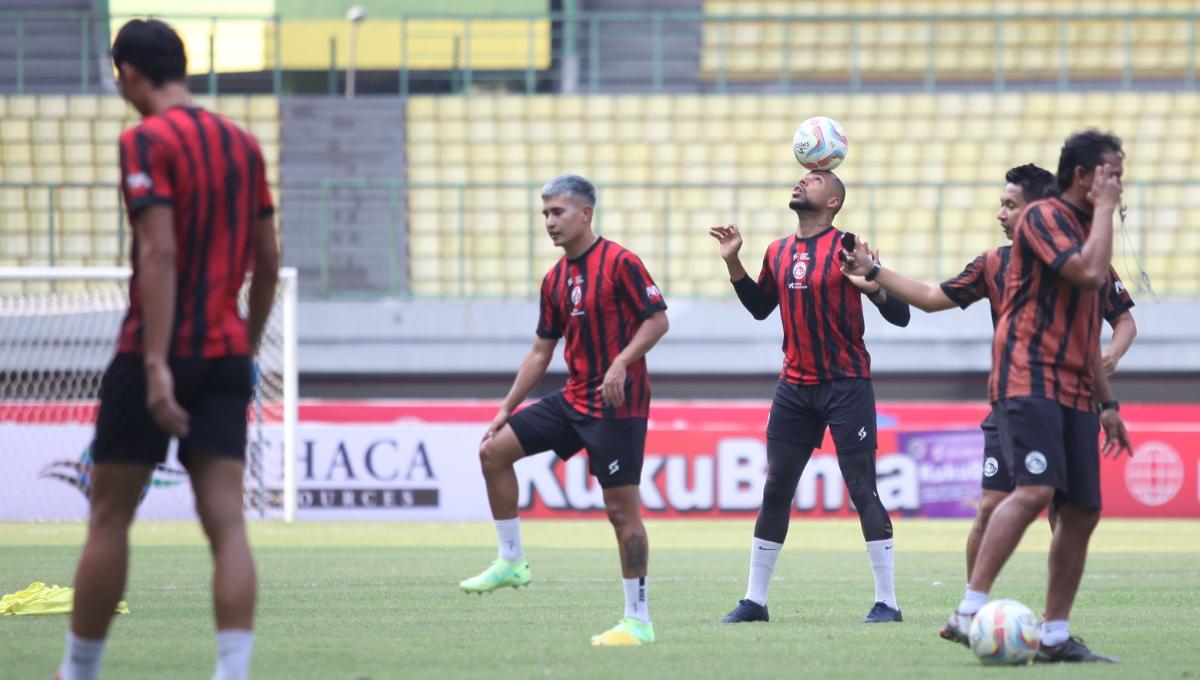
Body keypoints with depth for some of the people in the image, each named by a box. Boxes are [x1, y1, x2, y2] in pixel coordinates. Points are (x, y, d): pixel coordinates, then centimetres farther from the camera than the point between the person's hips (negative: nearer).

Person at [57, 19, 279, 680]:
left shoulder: (146, 141, -8)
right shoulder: (242, 144, 12)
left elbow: (158, 253, -18)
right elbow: (267, 261, 16)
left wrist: (156, 365, -22)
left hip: (157, 352, -5)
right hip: (226, 354, 5)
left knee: (109, 516, 7)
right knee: (225, 521, -3)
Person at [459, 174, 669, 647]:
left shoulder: (619, 262, -11)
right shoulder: (555, 280, 12)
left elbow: (658, 320, -12)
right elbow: (542, 350, 18)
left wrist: (620, 363, -25)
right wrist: (507, 408, 16)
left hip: (617, 405, -8)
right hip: (573, 400, 8)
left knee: (622, 508, -7)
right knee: (494, 450, 5)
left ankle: (638, 620, -1)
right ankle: (511, 562, 13)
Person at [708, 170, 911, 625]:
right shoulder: (778, 253, 10)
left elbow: (899, 315, -10)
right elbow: (760, 307, 26)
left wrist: (872, 285, -29)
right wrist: (733, 262, 14)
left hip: (846, 385, -6)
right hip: (795, 387, 6)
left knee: (862, 491, -7)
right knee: (775, 491, 7)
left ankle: (887, 602, -3)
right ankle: (755, 600, 14)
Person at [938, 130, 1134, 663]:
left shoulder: (1087, 229, 23)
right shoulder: (1045, 217, -4)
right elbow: (1089, 273, -22)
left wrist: (1107, 403, 25)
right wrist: (1104, 207, -9)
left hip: (1074, 393, 9)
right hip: (1029, 379, -9)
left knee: (1082, 511, 2)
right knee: (1035, 490, -25)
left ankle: (1055, 636, 7)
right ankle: (969, 612, -26)